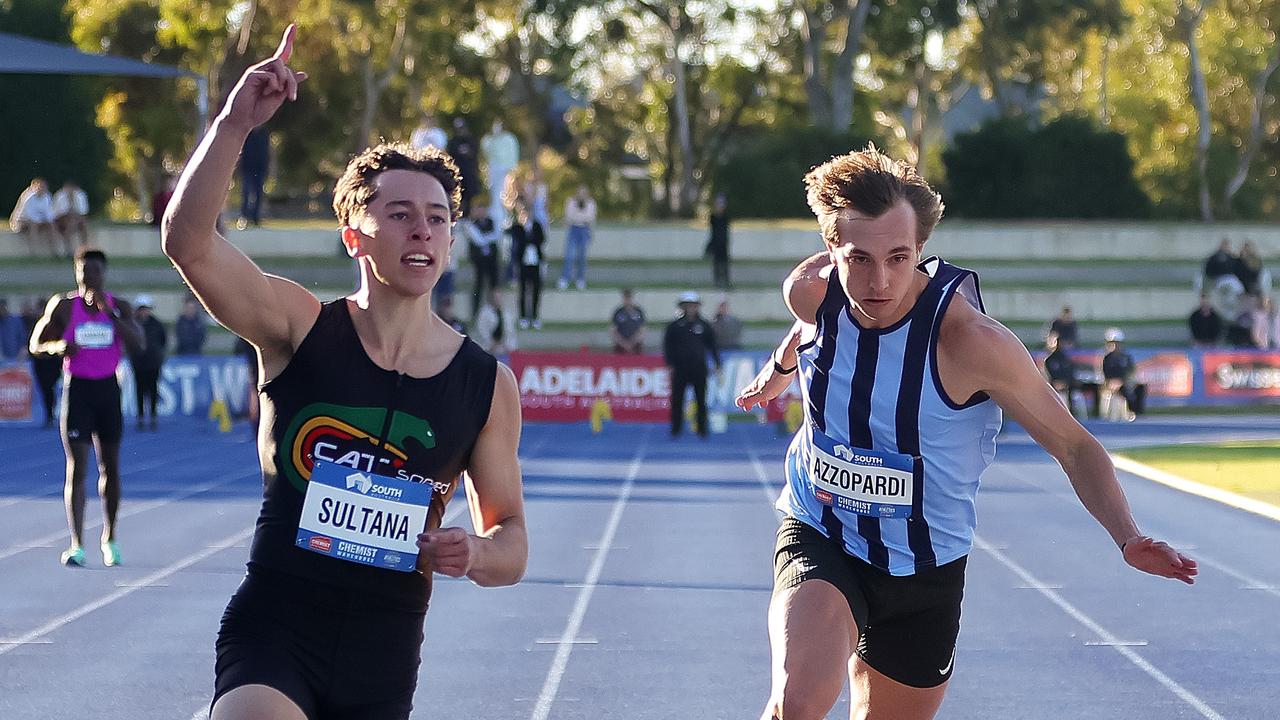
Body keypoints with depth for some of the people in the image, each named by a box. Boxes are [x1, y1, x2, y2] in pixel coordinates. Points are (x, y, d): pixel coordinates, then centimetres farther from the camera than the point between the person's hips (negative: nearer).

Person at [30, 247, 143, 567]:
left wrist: (108, 312, -20)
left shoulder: (120, 307, 2)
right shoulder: (63, 306, -1)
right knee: (77, 467, -10)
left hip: (108, 388, 2)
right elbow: (36, 343, 4)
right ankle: (76, 545, -12)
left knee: (110, 466, 11)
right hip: (76, 388, -2)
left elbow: (137, 344, -11)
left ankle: (110, 538, 26)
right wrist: (59, 346, -18)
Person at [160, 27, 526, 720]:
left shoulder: (488, 384, 1)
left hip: (385, 657, 3)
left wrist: (474, 556, -15)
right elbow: (187, 241, -19)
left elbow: (510, 538, 8)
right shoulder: (300, 328, -4)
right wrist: (234, 124, -30)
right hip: (273, 630, -3)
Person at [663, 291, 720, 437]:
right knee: (677, 399, 0)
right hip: (680, 368, 0)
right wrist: (670, 364, -3)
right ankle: (676, 428, 8)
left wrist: (717, 365, 6)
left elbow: (713, 346, 10)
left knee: (701, 399, 2)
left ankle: (702, 429, 11)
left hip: (699, 368, 0)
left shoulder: (704, 326, 5)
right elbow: (668, 346, 5)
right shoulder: (675, 326, 3)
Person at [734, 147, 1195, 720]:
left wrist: (1127, 536, -28)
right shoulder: (811, 293, -14)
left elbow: (1074, 446, -13)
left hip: (924, 571, 0)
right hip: (820, 538, 0)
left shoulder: (971, 342, -24)